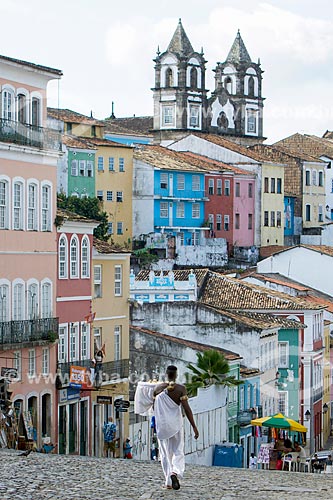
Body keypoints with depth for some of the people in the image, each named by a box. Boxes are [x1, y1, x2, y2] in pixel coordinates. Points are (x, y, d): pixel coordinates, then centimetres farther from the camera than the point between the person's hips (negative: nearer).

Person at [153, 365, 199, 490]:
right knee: (178, 452, 7)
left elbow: (154, 407, 11)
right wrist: (194, 427, -13)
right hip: (176, 424, -2)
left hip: (162, 425, 2)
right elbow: (186, 408, -15)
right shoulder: (180, 389, -9)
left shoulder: (158, 388, -1)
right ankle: (175, 472, -21)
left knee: (165, 454, 10)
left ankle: (169, 482, 8)